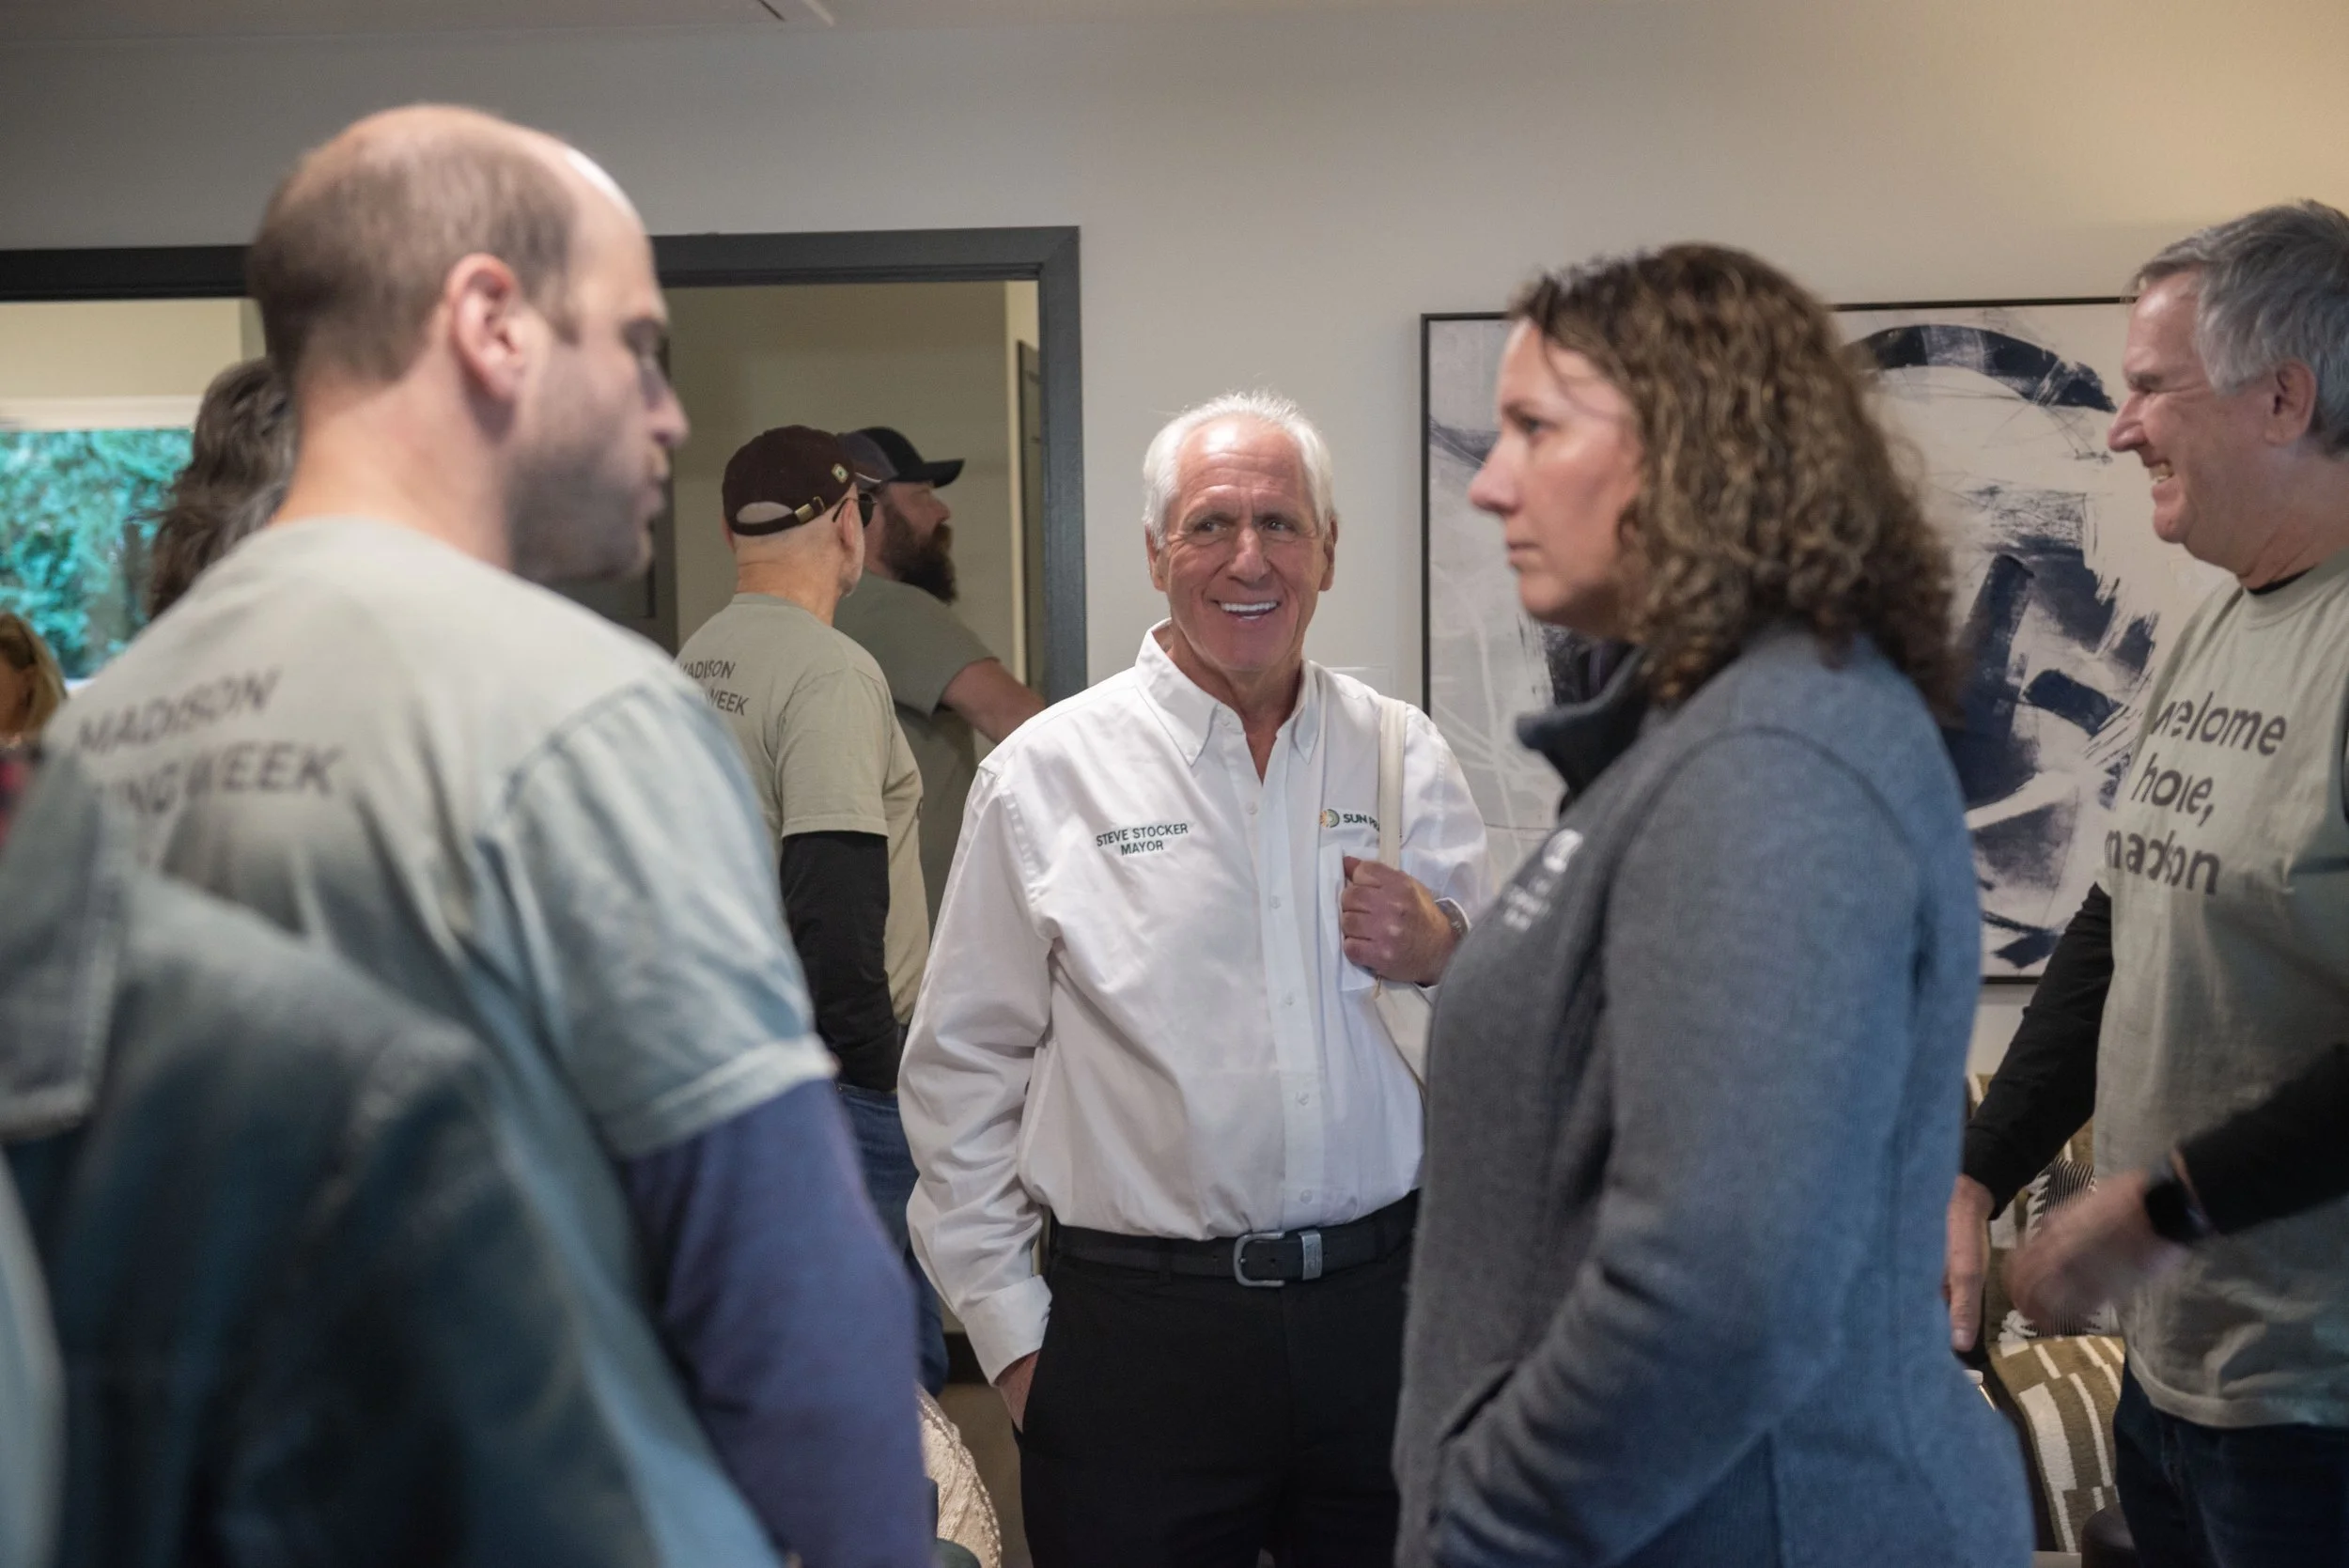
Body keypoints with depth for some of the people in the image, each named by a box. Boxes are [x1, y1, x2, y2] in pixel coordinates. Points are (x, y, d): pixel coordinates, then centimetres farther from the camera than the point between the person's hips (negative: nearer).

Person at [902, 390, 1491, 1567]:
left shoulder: (1403, 755, 7)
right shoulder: (1047, 773, -2)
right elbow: (962, 1070, 0)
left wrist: (1445, 959, -7)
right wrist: (1011, 1331, -1)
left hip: (1382, 1303, 3)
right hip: (1138, 1327, -2)